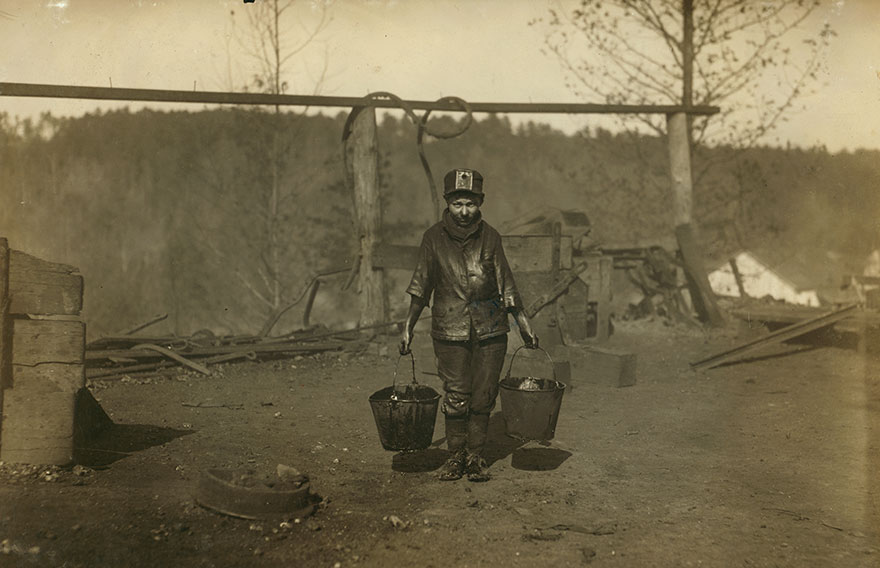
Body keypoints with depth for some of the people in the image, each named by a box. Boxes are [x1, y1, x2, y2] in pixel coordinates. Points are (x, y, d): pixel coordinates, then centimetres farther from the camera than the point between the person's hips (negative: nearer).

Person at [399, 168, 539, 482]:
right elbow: (421, 285, 3)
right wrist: (408, 327, 0)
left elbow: (506, 284, 7)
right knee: (455, 396, 1)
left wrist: (524, 324, 6)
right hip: (450, 329, -1)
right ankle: (456, 456, 18)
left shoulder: (490, 237, 1)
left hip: (490, 328, 1)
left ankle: (476, 457, 19)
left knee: (483, 397, 5)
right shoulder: (434, 238, -2)